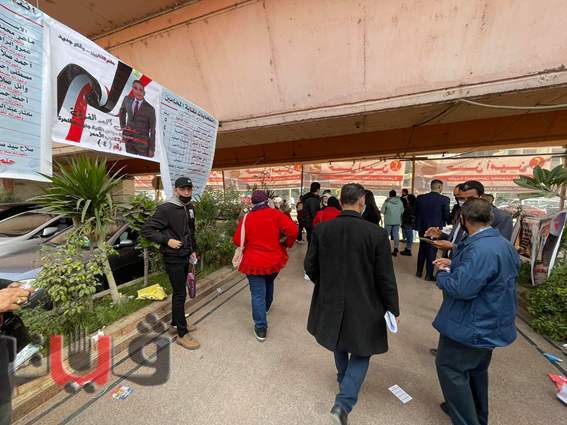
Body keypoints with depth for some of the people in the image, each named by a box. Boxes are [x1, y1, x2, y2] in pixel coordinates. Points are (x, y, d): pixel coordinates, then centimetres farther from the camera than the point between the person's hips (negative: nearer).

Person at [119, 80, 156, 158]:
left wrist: (152, 149, -10)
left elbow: (152, 131, -8)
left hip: (142, 143, -4)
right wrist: (123, 126, 18)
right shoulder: (127, 100, 3)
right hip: (129, 140, 4)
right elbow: (122, 112, 26)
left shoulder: (150, 109, -10)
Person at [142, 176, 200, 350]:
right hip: (173, 258, -7)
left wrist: (193, 250, 15)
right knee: (180, 294, 0)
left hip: (185, 257, 7)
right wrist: (167, 240, -23)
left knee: (179, 292, 19)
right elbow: (147, 230, -15)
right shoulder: (166, 209, -16)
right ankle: (182, 334, 14)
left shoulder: (190, 208, 6)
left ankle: (175, 323, 37)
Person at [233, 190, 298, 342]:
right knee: (269, 284, 29)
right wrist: (286, 244, 0)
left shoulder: (246, 218, -4)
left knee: (258, 294, 6)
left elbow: (237, 241, -3)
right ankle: (266, 308, 52)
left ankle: (261, 329, 10)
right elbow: (293, 230, -17)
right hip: (274, 260, 2)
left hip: (254, 262, -2)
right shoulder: (275, 214, -8)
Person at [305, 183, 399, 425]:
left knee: (340, 342, 29)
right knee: (360, 351, 21)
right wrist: (393, 308, 4)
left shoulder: (321, 229, -12)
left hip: (330, 301, 3)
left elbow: (310, 266, -4)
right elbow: (385, 277, -12)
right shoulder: (377, 233, -18)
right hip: (363, 304, -3)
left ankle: (344, 379, 53)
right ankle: (343, 403, 13)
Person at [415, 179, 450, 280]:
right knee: (432, 252, 6)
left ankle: (419, 271, 24)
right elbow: (446, 216, -9)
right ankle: (429, 275, 13)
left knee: (422, 250, 17)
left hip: (422, 228, 3)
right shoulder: (444, 199, -12)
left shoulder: (420, 198, -3)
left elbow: (416, 213, 2)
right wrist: (443, 223, 12)